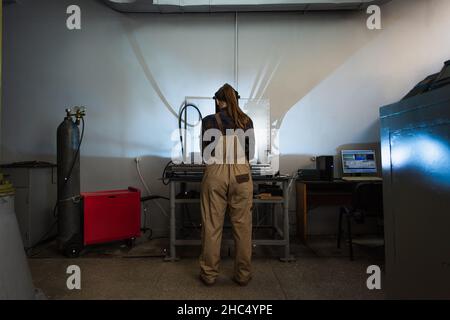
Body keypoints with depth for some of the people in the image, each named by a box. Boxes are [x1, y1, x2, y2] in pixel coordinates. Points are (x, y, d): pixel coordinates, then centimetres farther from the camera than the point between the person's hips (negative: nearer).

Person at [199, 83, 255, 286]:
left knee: (212, 225, 7)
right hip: (241, 174, 2)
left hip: (216, 173, -1)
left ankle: (209, 274, 19)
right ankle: (243, 275, 20)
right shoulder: (246, 121, 8)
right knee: (242, 226, 9)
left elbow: (206, 153, 9)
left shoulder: (209, 121, 2)